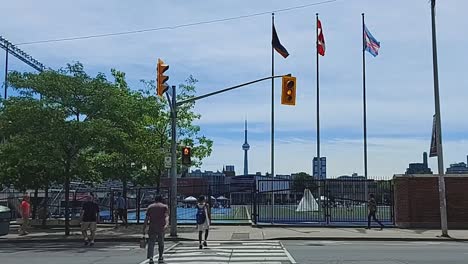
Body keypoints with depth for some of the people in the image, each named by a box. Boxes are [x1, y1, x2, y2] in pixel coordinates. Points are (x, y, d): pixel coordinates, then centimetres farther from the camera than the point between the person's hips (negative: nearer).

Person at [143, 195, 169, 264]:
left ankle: (150, 257, -22)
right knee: (161, 243, 16)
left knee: (151, 243, -3)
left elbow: (146, 218, 4)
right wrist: (166, 224, -23)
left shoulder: (150, 207, 12)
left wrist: (144, 229, 5)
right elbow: (166, 216, -10)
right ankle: (160, 258, 26)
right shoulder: (165, 207, 9)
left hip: (152, 228, 0)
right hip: (161, 228, 0)